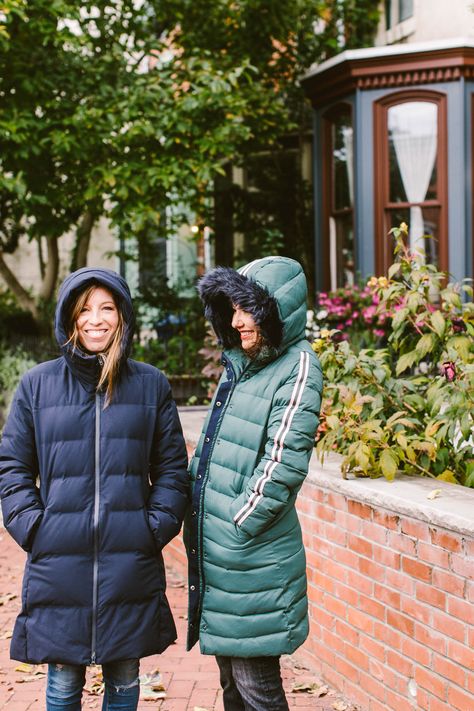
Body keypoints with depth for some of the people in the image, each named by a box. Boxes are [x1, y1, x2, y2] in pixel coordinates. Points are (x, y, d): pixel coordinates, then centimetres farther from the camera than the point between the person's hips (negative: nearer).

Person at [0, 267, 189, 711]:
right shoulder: (38, 384, 2)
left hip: (131, 565, 1)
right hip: (58, 565, -1)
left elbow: (172, 468, 8)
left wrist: (156, 528, -3)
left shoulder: (151, 385, 5)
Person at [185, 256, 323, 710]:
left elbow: (284, 460, -19)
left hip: (252, 555, -8)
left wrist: (239, 526, -15)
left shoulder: (297, 367, -12)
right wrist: (197, 515, 11)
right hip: (213, 551, 8)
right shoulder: (238, 363, 12)